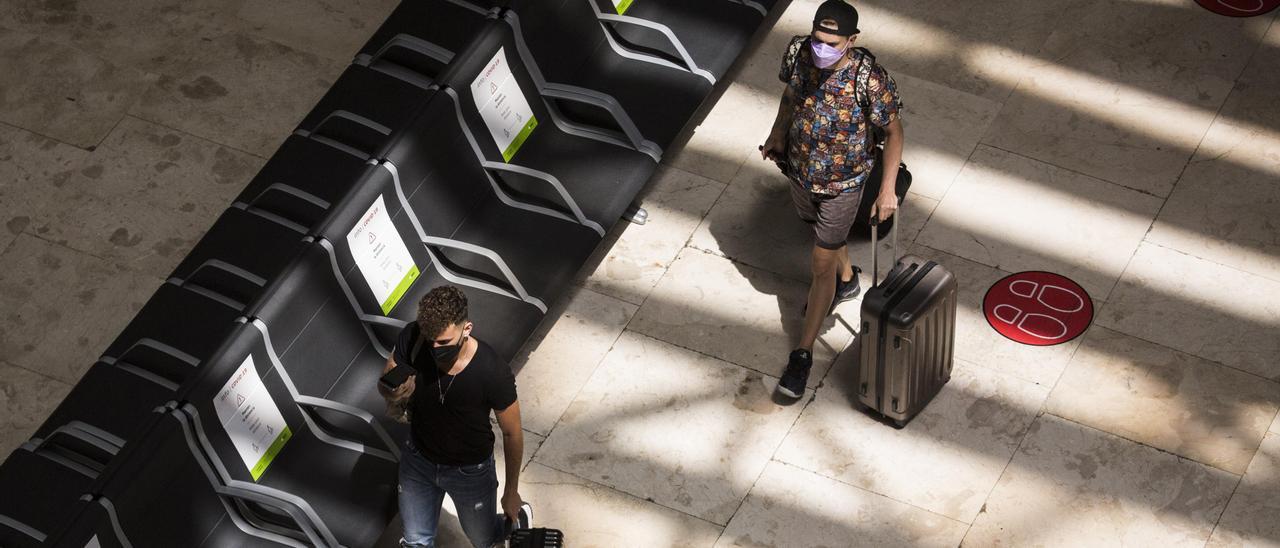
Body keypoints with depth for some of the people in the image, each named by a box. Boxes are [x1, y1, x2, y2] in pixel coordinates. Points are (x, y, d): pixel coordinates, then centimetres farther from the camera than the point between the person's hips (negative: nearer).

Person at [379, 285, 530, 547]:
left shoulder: (494, 373, -35)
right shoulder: (412, 338, -27)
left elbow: (512, 433, -18)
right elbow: (385, 382, -8)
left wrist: (512, 492, -6)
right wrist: (393, 393, -34)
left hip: (470, 471, -3)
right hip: (419, 460, 3)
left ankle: (519, 518, 55)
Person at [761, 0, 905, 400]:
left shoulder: (869, 79, -33)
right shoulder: (799, 53, -21)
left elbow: (893, 131, -19)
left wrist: (887, 190, -17)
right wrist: (778, 135, 4)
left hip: (843, 183, -5)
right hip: (801, 171, 5)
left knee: (821, 264, 2)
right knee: (822, 233, 31)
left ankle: (803, 354, 15)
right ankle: (846, 281, 63)